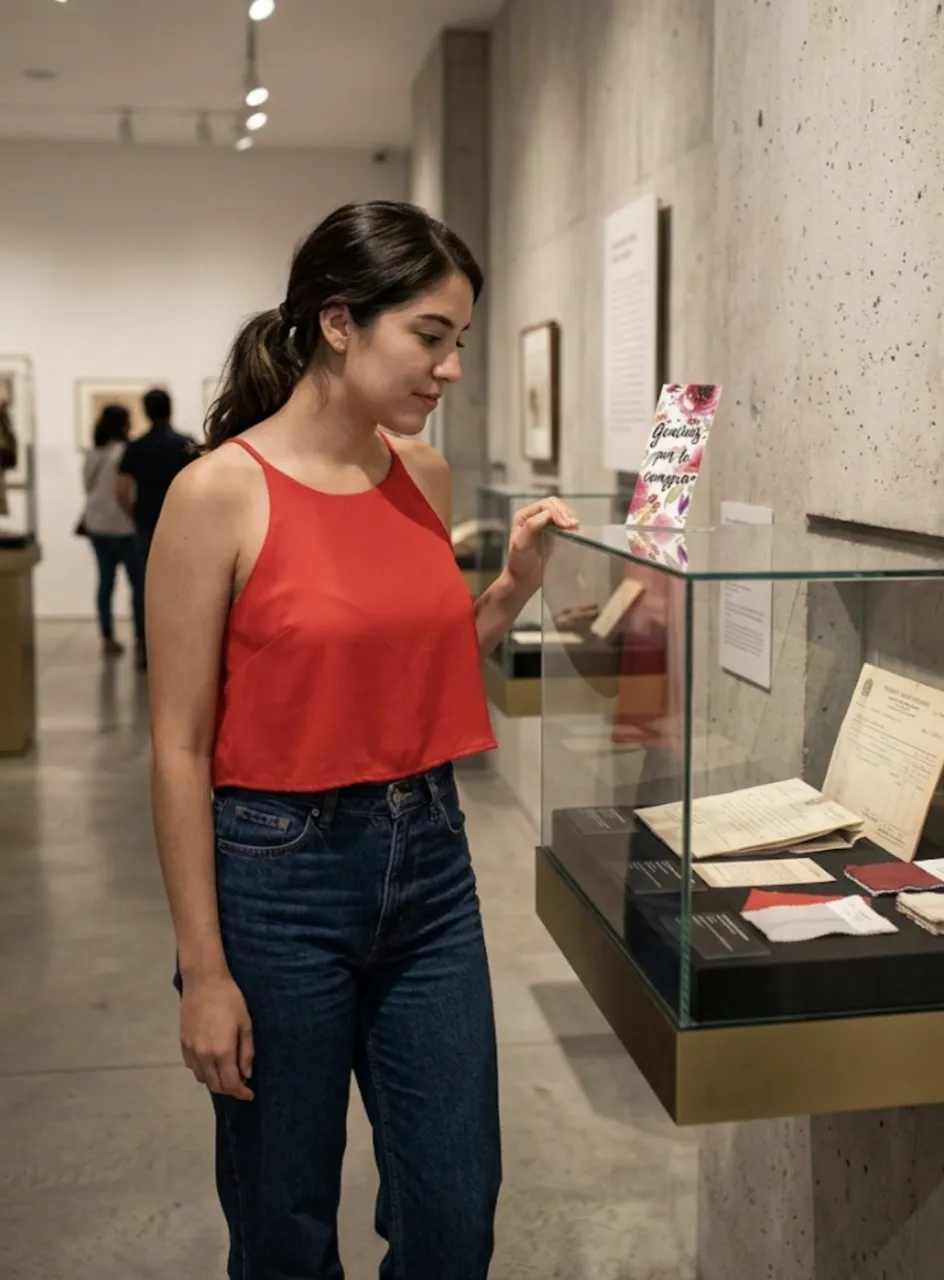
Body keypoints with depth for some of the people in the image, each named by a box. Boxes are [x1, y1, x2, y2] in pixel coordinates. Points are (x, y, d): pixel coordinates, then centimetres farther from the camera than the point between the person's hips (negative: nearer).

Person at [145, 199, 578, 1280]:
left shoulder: (425, 477, 3)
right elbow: (181, 749, -12)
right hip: (280, 874, -5)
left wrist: (515, 586, 0)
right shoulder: (220, 492, -14)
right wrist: (204, 970, -11)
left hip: (429, 862, 5)